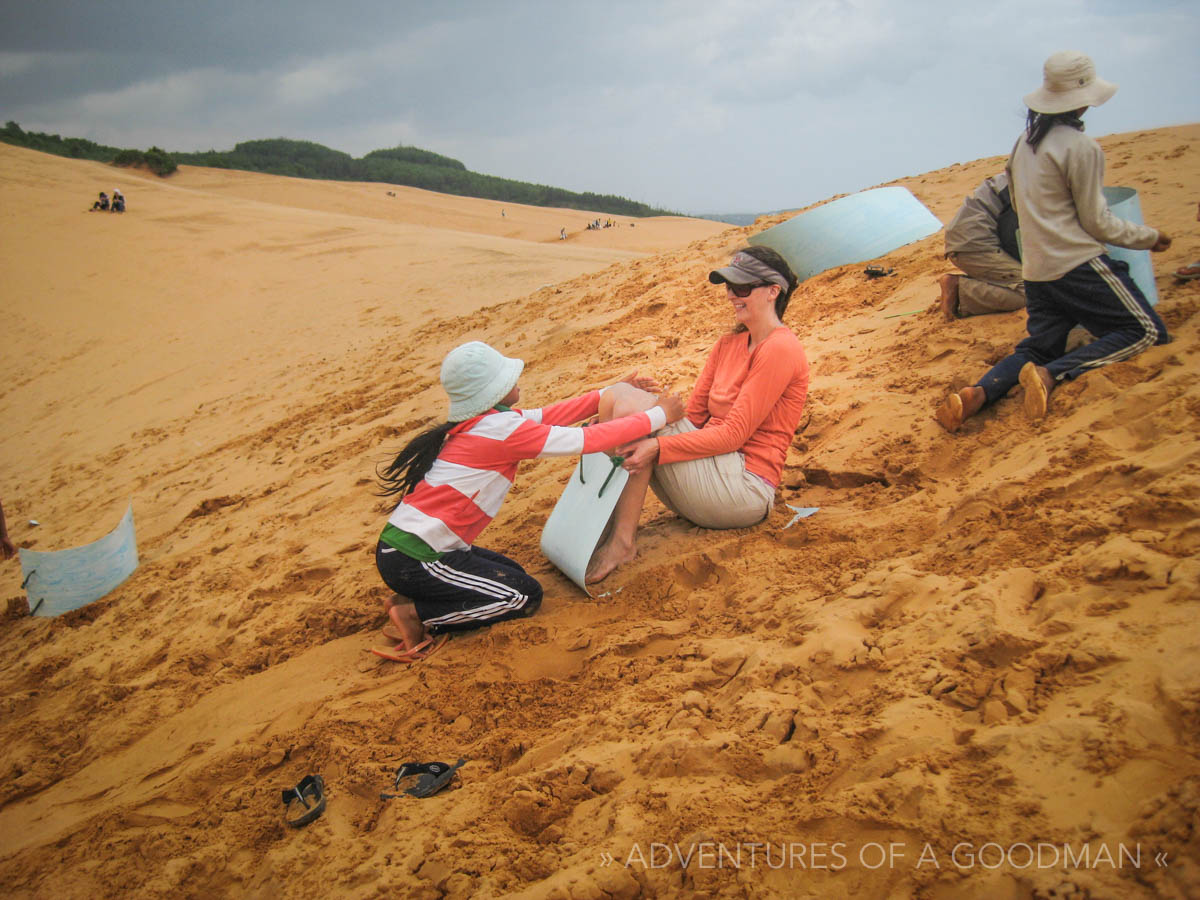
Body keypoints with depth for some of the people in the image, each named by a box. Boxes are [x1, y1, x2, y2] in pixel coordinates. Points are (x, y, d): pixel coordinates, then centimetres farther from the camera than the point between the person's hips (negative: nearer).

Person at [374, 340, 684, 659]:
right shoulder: (500, 428, -18)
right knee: (525, 596, 1)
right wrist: (659, 415, -5)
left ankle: (411, 602, 10)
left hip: (401, 545, 9)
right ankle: (416, 614, -3)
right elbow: (588, 440, -16)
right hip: (413, 561, -9)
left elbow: (545, 416, 16)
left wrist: (615, 392, 17)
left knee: (512, 575, 18)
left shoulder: (474, 422, 9)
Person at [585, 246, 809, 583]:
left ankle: (622, 542, -21)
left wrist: (658, 447, -25)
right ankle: (605, 527, -20)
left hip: (745, 488, -8)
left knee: (636, 407, -21)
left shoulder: (780, 349, -11)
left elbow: (733, 435, -18)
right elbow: (693, 415, 11)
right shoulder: (729, 343, 16)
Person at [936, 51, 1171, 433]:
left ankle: (978, 392, -13)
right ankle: (1054, 374, -22)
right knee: (1147, 331, -1)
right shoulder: (1081, 147, -11)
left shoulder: (1024, 143, 11)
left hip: (1035, 270, 8)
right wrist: (1150, 237, 7)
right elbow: (1097, 223, -6)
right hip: (1078, 264, -8)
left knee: (1039, 347, 15)